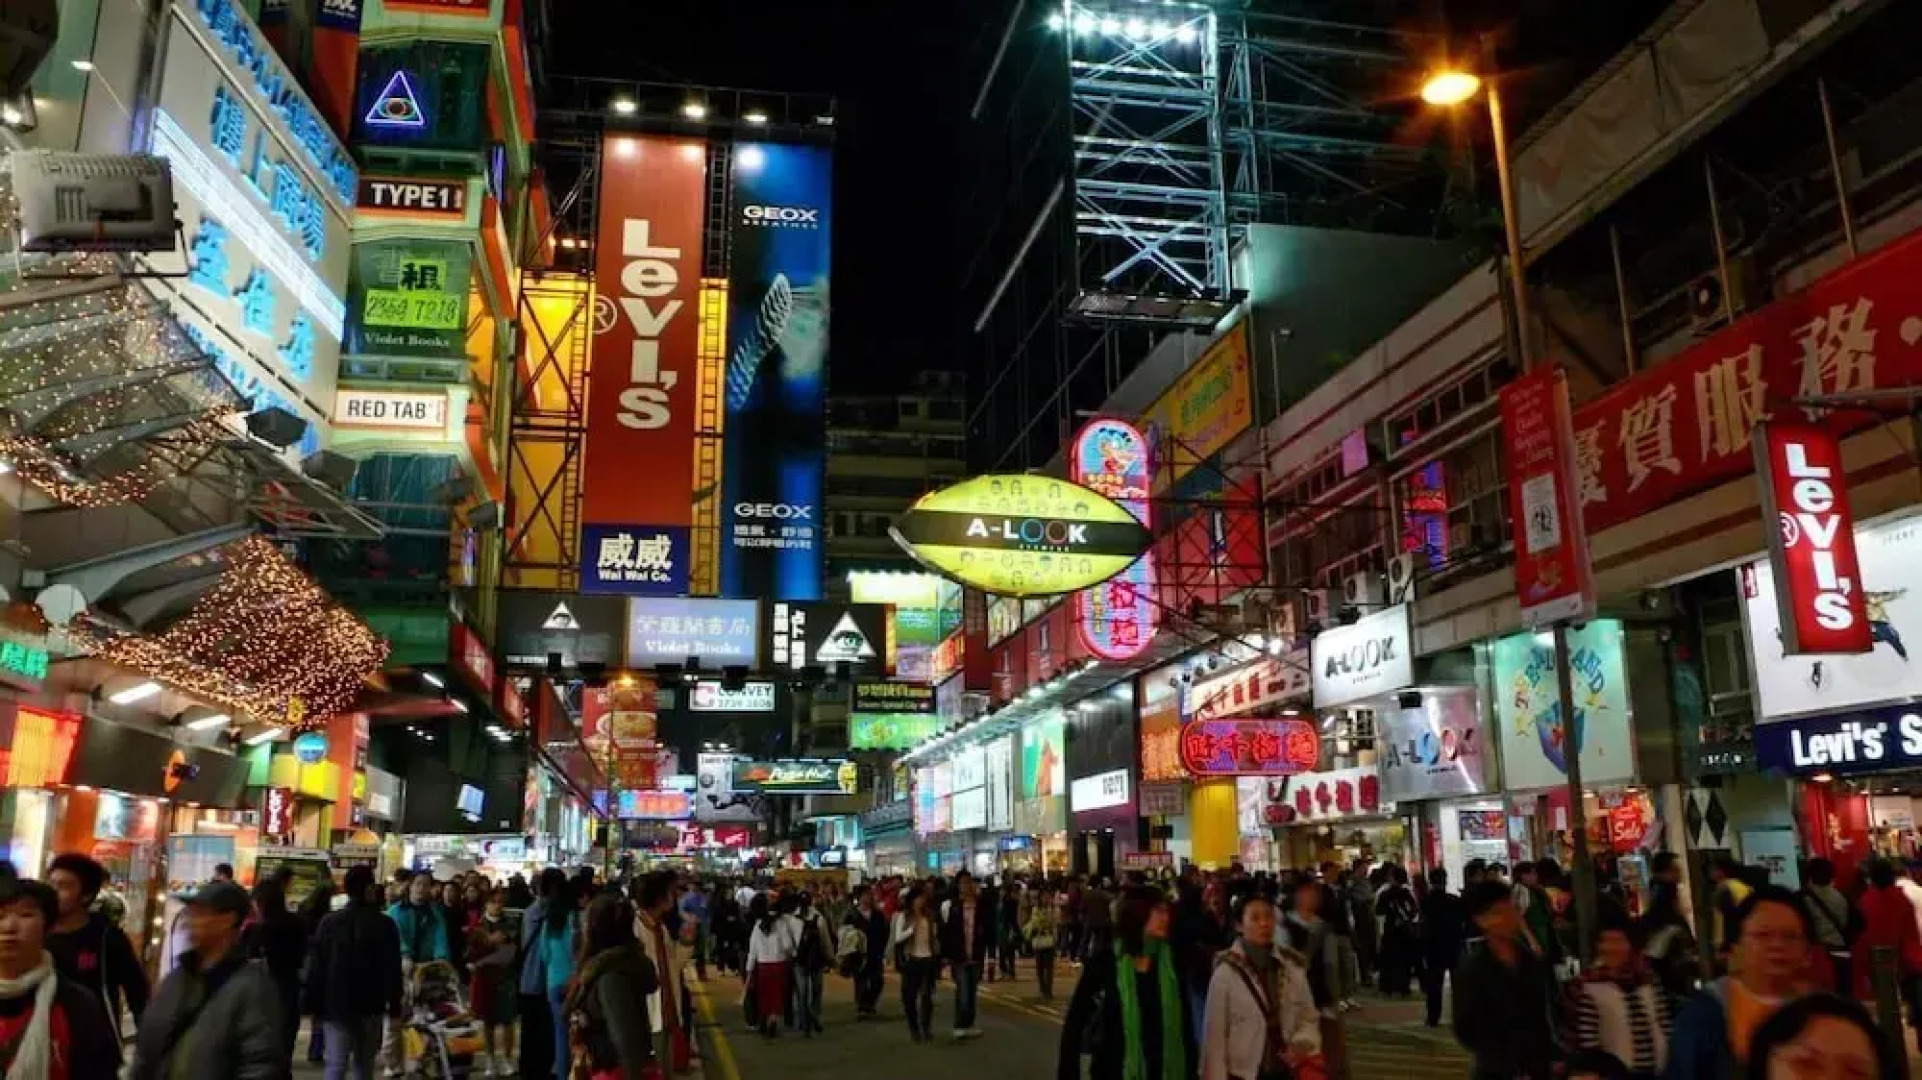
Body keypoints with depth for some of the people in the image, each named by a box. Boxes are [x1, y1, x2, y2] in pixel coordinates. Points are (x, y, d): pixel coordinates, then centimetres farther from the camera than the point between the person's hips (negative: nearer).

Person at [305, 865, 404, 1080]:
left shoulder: (329, 922, 0)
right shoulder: (384, 924, -5)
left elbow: (315, 967, 1)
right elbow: (393, 969, -4)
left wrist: (312, 1005, 6)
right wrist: (395, 1006, 2)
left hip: (335, 1006, 0)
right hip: (370, 1006, 0)